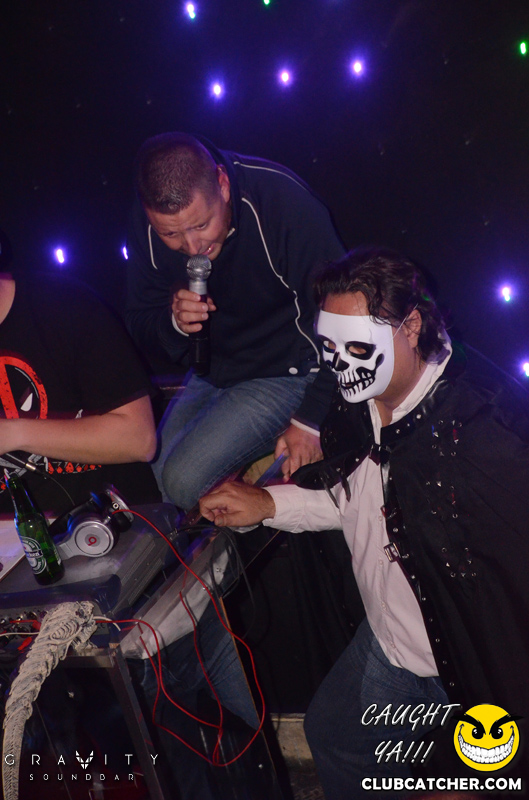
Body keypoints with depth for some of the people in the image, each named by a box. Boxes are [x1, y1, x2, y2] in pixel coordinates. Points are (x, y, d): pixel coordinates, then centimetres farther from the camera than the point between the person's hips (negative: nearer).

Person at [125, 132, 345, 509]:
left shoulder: (282, 199, -26)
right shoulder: (147, 224, -11)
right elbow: (141, 323, 1)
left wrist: (312, 420, -16)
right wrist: (174, 321, -24)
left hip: (289, 369, -6)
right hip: (214, 372, 6)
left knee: (186, 480, -20)